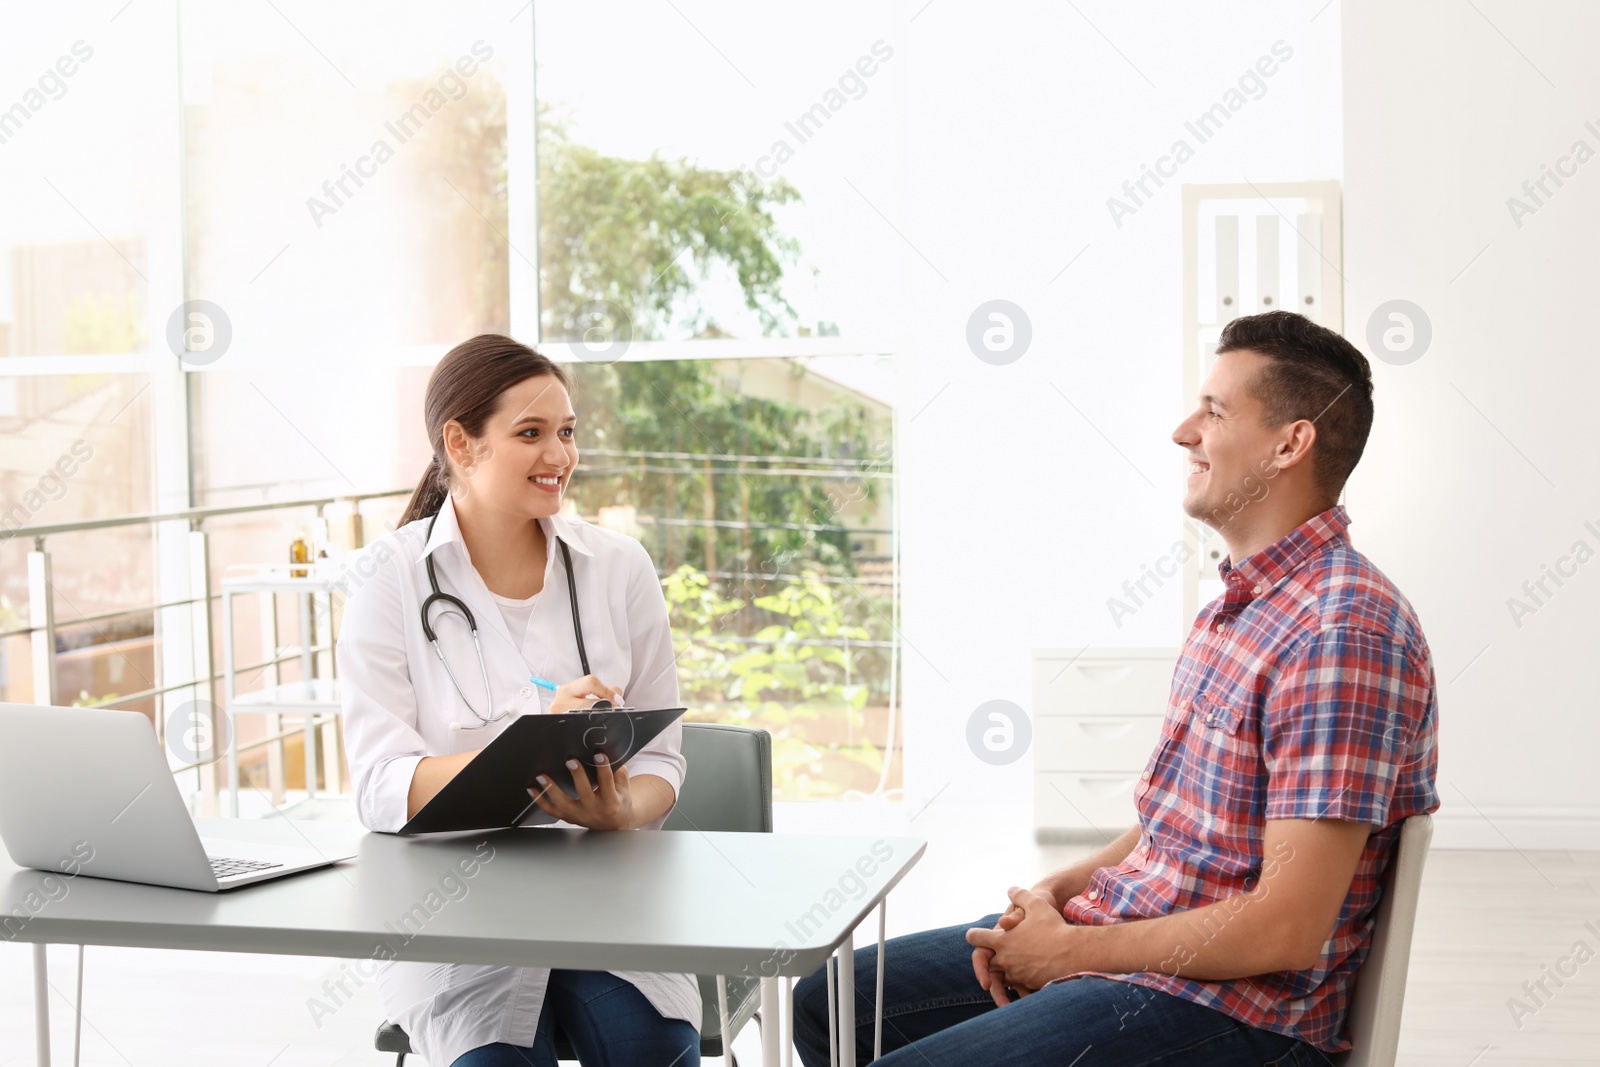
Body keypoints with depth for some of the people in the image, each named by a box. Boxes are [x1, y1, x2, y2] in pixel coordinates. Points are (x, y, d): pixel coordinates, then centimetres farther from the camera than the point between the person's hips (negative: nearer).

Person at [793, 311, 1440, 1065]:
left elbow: (1287, 932, -25)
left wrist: (1074, 950, -14)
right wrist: (1056, 892, 1)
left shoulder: (1344, 630, -21)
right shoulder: (1242, 600, 12)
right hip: (1119, 927, 10)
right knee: (829, 1006, 10)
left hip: (1232, 1005, -10)